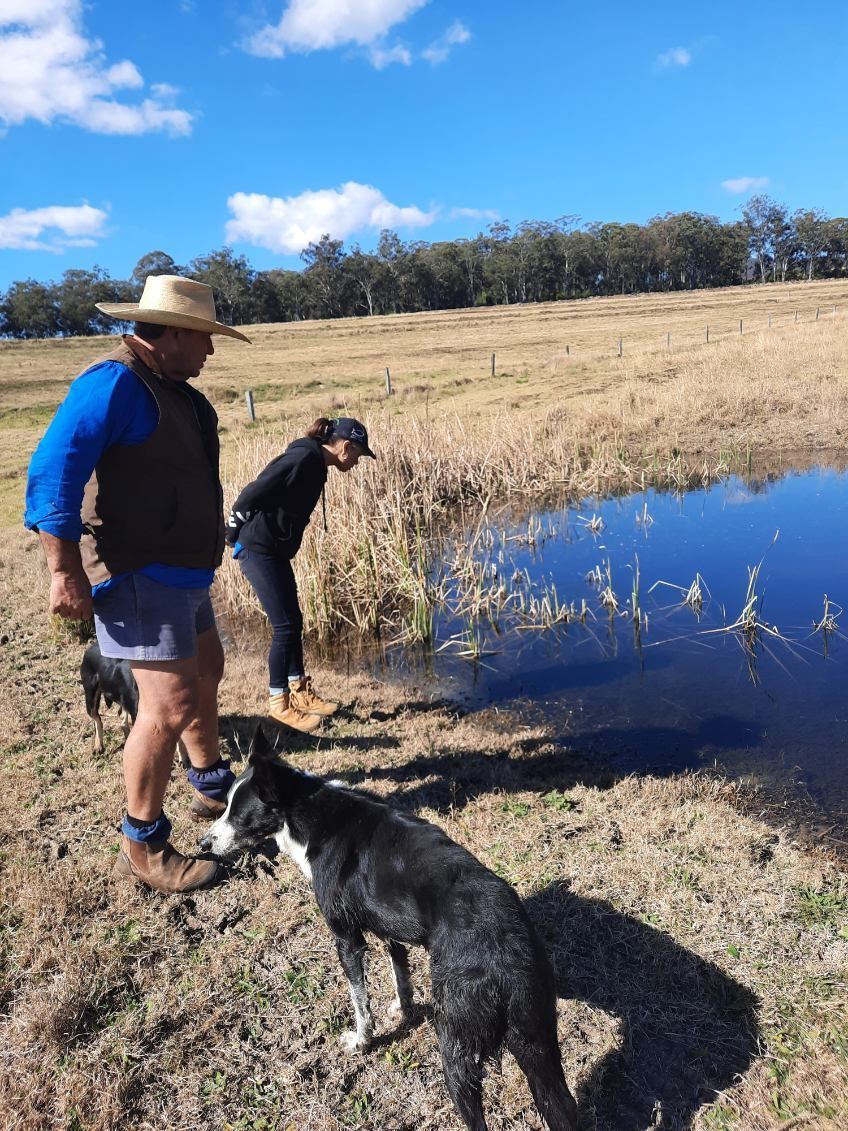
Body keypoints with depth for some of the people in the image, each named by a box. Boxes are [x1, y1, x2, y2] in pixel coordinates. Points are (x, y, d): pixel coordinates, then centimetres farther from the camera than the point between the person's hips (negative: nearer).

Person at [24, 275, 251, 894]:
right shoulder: (115, 383, -18)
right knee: (170, 704, -11)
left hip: (182, 572, 11)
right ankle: (142, 847, 7)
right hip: (140, 575, -11)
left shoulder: (174, 391, 12)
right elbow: (53, 472, -24)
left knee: (205, 677, 23)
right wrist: (66, 572, -26)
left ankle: (213, 787, 44)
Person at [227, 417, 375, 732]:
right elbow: (254, 493, -24)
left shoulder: (314, 463, 11)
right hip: (259, 551, -10)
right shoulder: (304, 459, -19)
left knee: (293, 622, 15)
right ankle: (279, 703, 10)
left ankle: (300, 692, 28)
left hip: (275, 551, 10)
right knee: (285, 626, -4)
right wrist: (233, 535, -14)